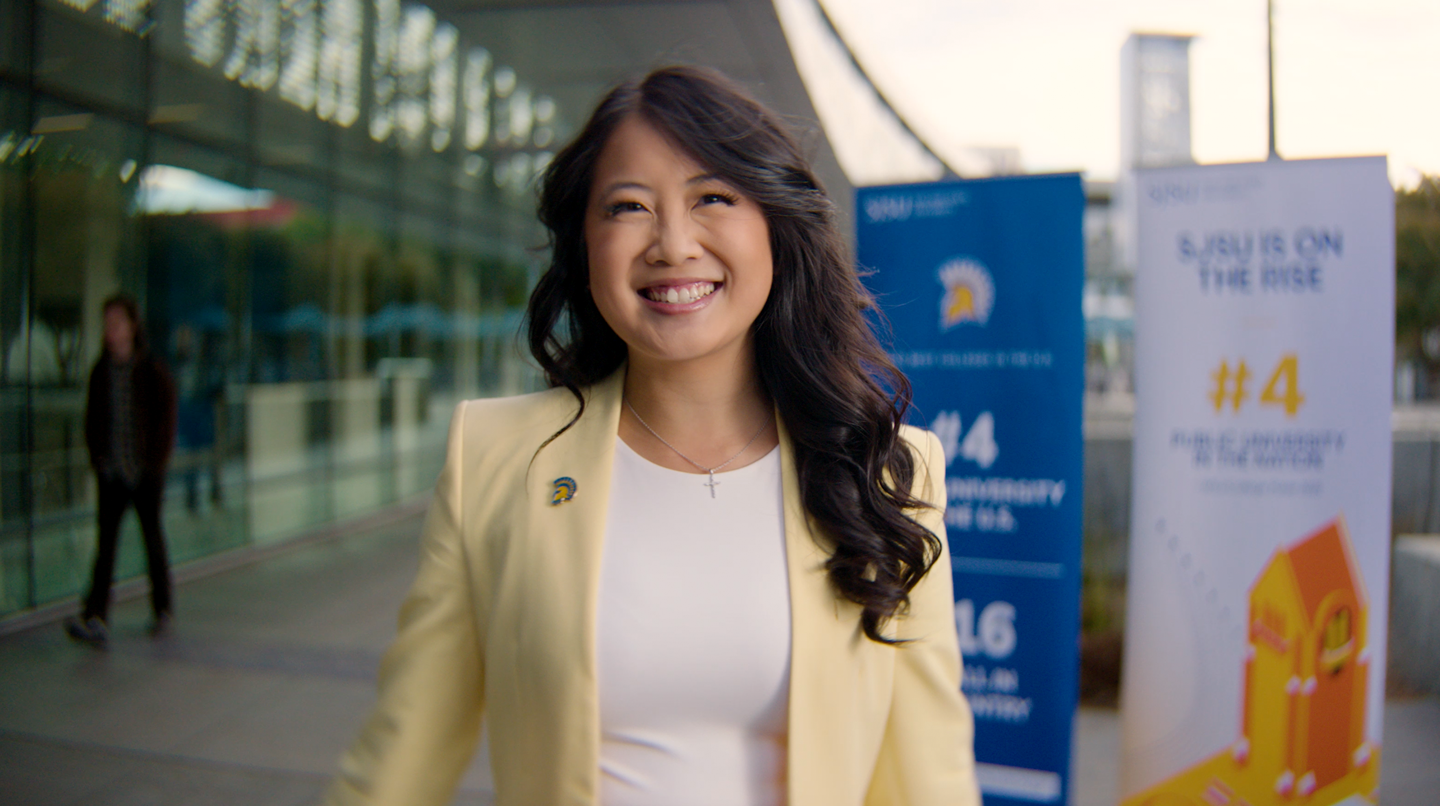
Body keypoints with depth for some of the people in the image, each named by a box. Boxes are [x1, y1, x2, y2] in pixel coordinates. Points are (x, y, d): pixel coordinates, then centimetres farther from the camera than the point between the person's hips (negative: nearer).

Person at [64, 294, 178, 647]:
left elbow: (166, 417, -4)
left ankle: (162, 610, 21)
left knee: (153, 538, 8)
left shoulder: (153, 370, -5)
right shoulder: (101, 370, 6)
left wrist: (155, 459, -9)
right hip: (110, 471, 3)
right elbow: (92, 416, 11)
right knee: (105, 541, -3)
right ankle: (95, 617, -7)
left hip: (146, 471, -3)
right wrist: (96, 456, 1)